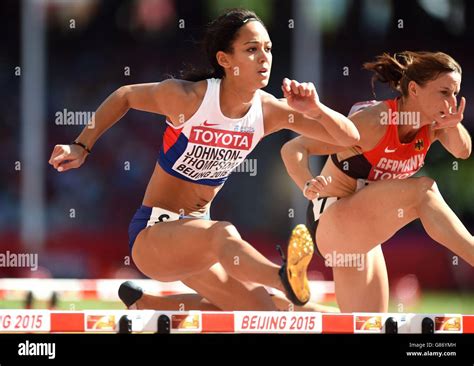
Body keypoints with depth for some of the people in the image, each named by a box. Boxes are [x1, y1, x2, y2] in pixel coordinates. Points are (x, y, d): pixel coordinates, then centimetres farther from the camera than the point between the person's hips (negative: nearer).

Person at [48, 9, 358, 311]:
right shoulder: (187, 97, -19)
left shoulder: (269, 111, -6)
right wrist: (82, 147, -4)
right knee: (223, 234, -38)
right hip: (152, 233, -7)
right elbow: (126, 96, 0)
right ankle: (286, 278, -70)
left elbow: (350, 138, -7)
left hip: (195, 232, 7)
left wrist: (316, 109, -26)